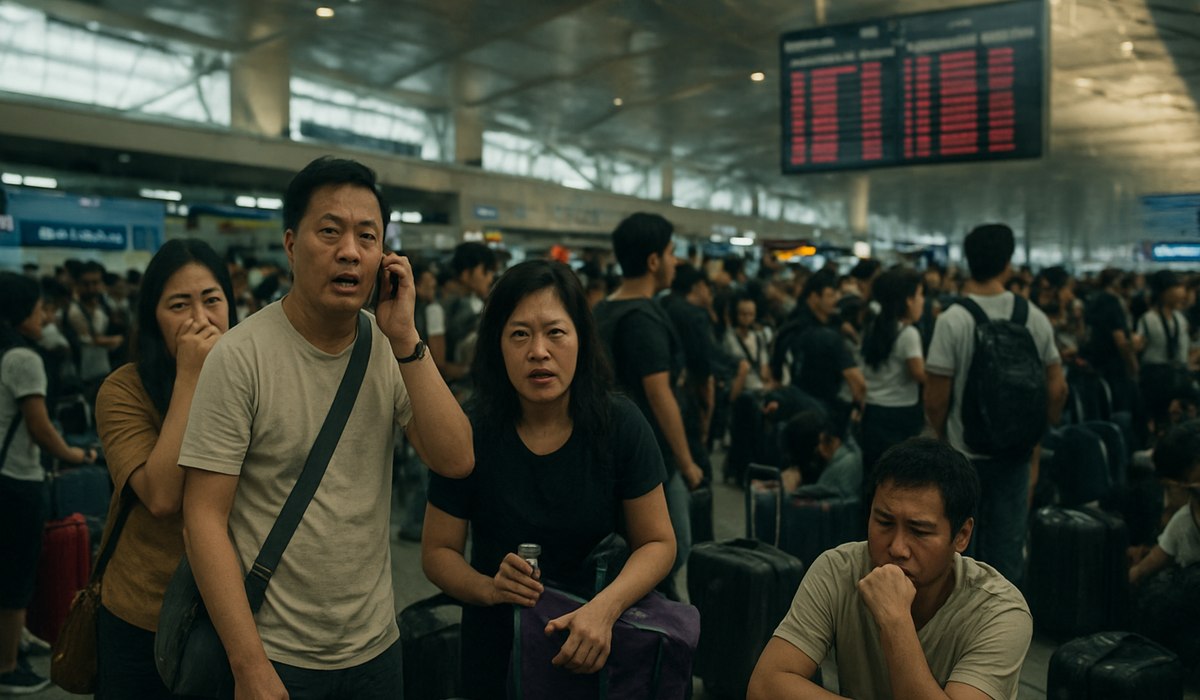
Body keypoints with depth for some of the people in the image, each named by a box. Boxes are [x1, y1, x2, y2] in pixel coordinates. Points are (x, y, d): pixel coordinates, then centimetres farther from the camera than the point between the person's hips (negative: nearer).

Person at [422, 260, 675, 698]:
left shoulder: (620, 425, -15)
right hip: (496, 650, 0)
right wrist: (488, 588, -26)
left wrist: (607, 606, -27)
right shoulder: (470, 432, -15)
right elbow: (438, 552, -6)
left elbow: (658, 542, -10)